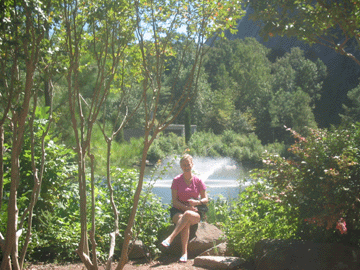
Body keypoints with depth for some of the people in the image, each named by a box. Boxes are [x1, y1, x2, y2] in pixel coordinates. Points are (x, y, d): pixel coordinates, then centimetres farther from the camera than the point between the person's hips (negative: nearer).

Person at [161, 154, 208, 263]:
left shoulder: (198, 181, 6)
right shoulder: (176, 180, 3)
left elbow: (206, 199, 7)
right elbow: (175, 201, -2)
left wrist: (197, 202, -15)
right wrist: (186, 207, -19)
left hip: (195, 212, 0)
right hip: (178, 210, 0)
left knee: (187, 215, -38)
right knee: (186, 222, -36)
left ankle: (170, 238, -48)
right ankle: (184, 252, -46)